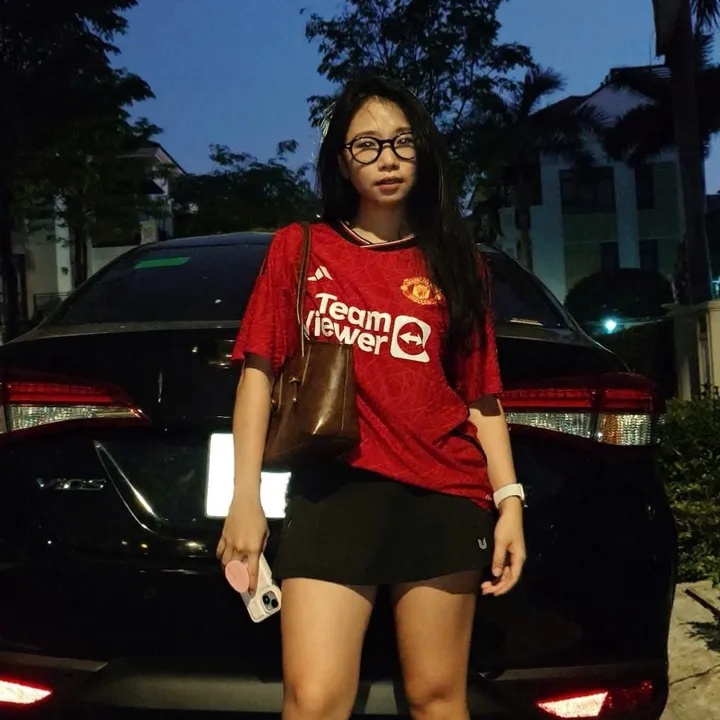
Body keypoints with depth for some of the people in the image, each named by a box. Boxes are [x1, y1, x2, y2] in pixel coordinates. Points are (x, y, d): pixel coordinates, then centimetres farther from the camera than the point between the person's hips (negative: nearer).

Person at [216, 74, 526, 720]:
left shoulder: (456, 263, 11)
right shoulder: (298, 247, 9)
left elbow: (481, 396, 9)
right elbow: (259, 370, 5)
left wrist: (510, 501, 0)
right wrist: (246, 498, -2)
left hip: (443, 497, 1)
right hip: (332, 492, -1)